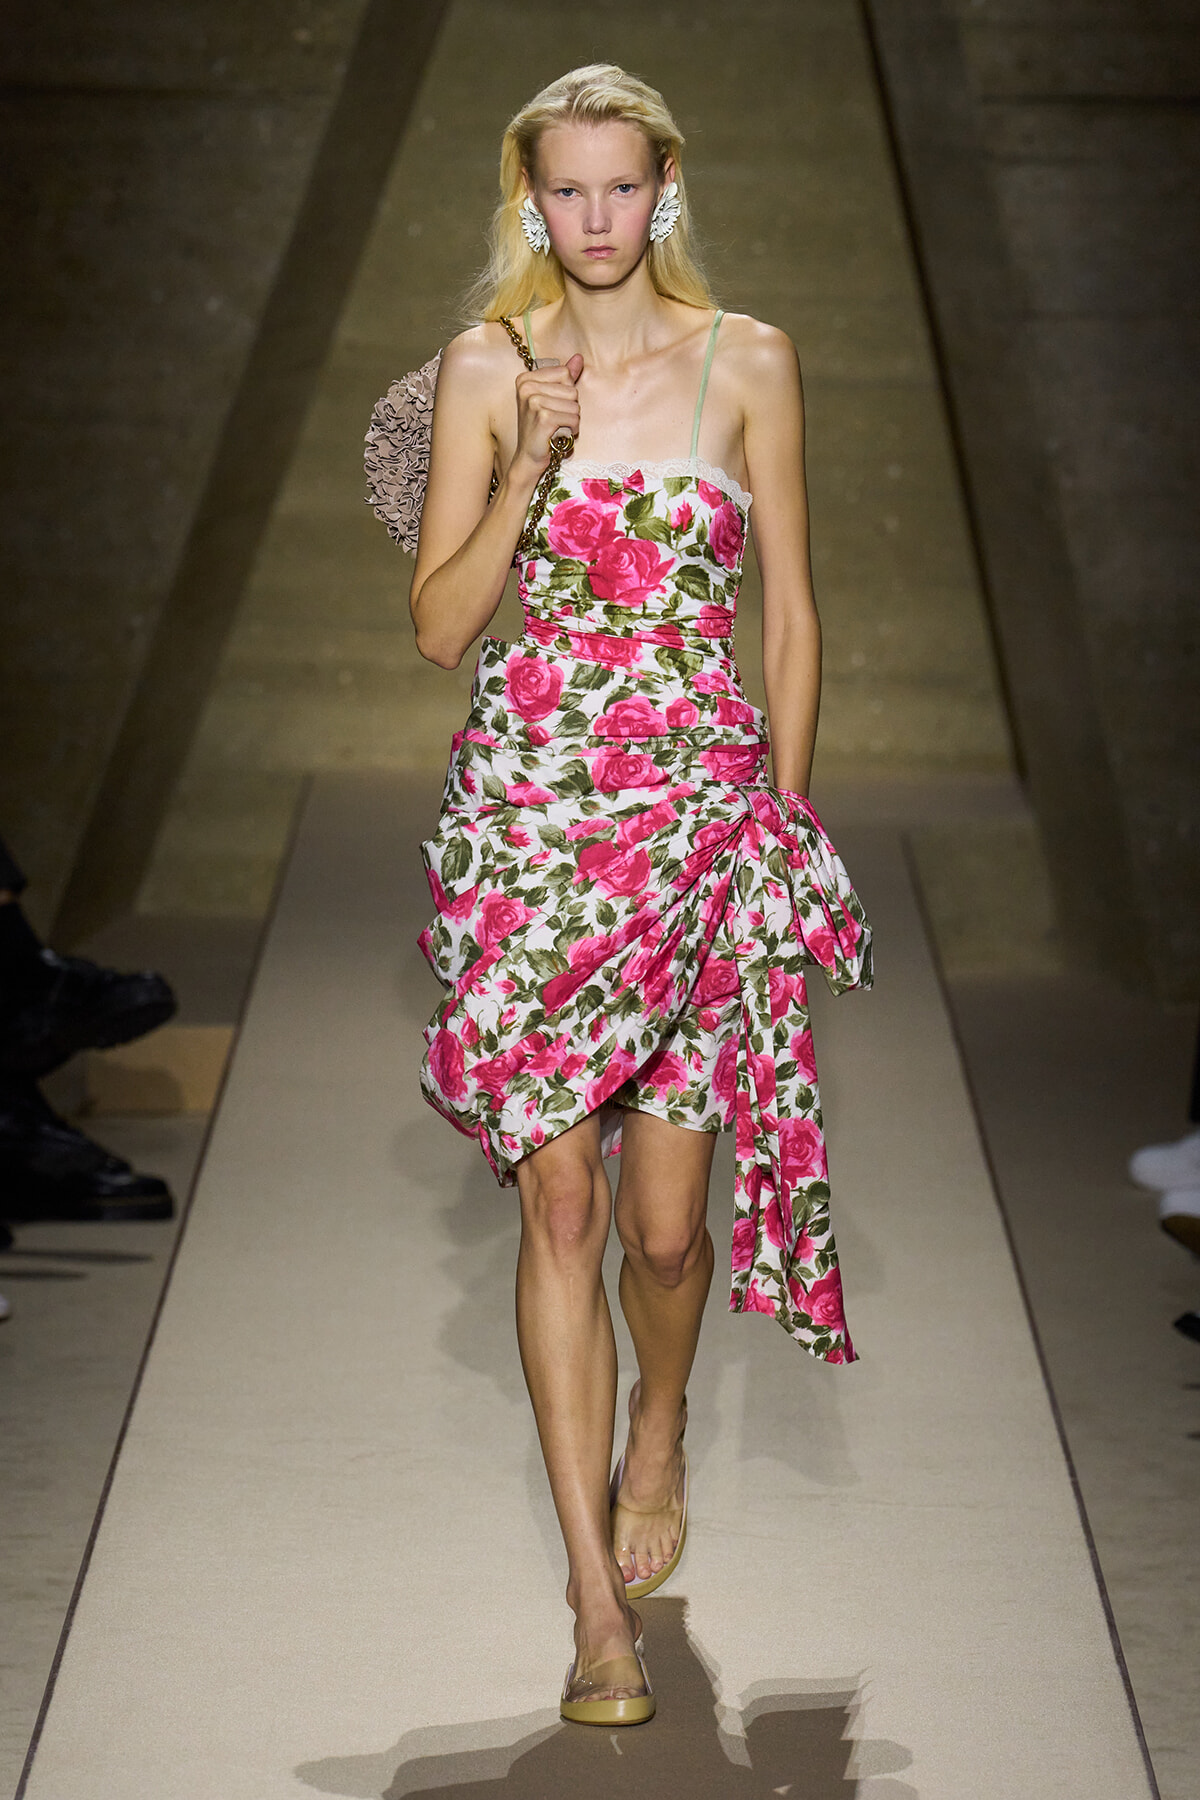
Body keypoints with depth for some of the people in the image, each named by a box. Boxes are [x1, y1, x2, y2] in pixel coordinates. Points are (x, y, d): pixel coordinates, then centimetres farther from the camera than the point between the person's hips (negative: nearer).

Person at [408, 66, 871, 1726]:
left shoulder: (749, 363, 3)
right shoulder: (489, 369, 4)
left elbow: (789, 619, 7)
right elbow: (440, 624, 0)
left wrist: (784, 826, 4)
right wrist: (532, 465, -12)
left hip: (703, 804, 0)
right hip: (529, 806, 0)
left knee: (666, 1216, 1)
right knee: (559, 1198, -3)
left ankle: (658, 1438, 35)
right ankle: (600, 1598, 3)